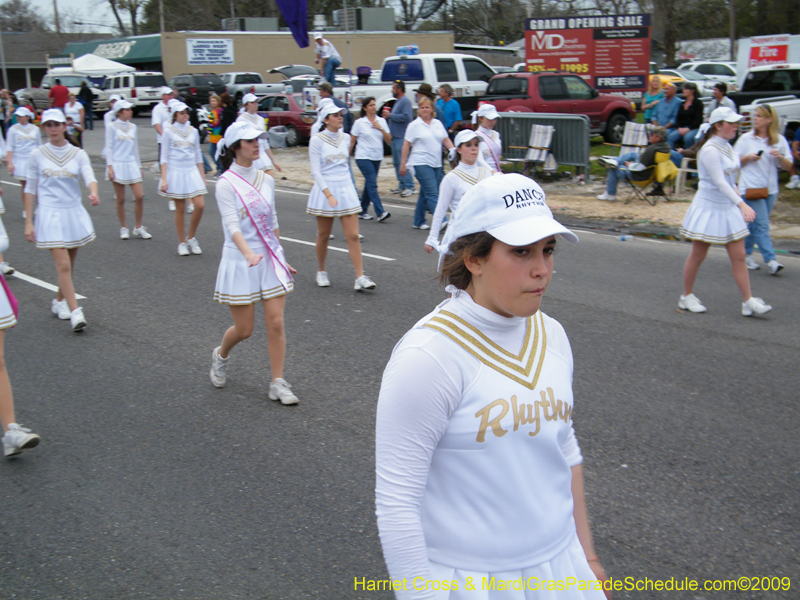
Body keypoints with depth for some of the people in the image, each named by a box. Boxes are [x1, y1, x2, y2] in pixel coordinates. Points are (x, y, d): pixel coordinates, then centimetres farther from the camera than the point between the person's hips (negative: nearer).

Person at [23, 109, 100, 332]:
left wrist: (94, 193, -35)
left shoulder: (78, 154, 3)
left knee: (69, 263, 13)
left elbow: (89, 177, -12)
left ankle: (59, 301, 34)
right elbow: (30, 189, 4)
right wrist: (28, 222, 0)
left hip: (75, 213, 3)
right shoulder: (37, 155, 1)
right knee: (63, 265, -12)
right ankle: (75, 312, -11)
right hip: (50, 215, -2)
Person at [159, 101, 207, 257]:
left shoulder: (193, 131, 11)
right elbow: (164, 156, 0)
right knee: (180, 209, 1)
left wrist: (202, 176, 13)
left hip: (192, 171, 3)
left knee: (200, 205, -10)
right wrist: (164, 179, -7)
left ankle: (191, 238, 9)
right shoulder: (168, 131, 1)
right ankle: (182, 243, 13)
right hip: (176, 172, -3)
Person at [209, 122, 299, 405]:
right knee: (244, 329, 4)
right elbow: (232, 225, -22)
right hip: (240, 263, -4)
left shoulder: (266, 180, 7)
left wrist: (281, 258, 20)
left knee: (276, 323, -1)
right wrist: (249, 254, -38)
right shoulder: (226, 183, -11)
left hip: (271, 259, 5)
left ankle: (278, 383, 9)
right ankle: (221, 355, 37)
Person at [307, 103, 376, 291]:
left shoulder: (346, 138, 7)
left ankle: (360, 278, -5)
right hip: (325, 190, -3)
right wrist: (329, 195, -20)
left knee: (353, 235, -4)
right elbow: (315, 171, -11)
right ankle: (321, 272, 28)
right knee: (323, 235, 8)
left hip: (346, 188, 4)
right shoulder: (317, 140, -7)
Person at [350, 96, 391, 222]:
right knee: (372, 184, -12)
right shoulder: (359, 123, -2)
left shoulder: (382, 121, 7)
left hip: (377, 158, 5)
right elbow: (352, 141, 2)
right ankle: (380, 213, -17)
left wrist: (381, 129, -11)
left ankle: (362, 211, 21)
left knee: (369, 185, 10)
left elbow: (389, 140, 3)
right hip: (363, 158, -5)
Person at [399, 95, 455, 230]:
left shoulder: (438, 123, 13)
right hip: (421, 163, -6)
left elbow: (446, 140, 15)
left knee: (425, 194, 12)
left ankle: (418, 222, 21)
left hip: (436, 164, 6)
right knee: (432, 194, -12)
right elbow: (406, 145, -3)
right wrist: (403, 164, -6)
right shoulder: (414, 125, -2)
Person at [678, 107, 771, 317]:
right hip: (708, 208, -8)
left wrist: (738, 201, 18)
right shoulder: (710, 150, -18)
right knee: (697, 256, 4)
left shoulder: (727, 147, 9)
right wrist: (742, 204, -32)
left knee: (739, 256, 4)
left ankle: (748, 301, 6)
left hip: (728, 209, 8)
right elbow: (720, 183, -26)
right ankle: (687, 297, 19)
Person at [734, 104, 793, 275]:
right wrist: (748, 158, -12)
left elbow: (788, 167, 6)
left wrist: (780, 157, -13)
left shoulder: (779, 140, 6)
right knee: (762, 225, -10)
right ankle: (770, 260, -12)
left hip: (770, 189, 3)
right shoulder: (745, 139, 1)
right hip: (750, 188, -3)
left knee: (754, 224, 11)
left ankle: (745, 254, 24)